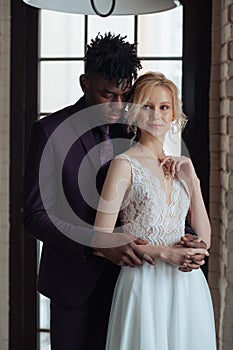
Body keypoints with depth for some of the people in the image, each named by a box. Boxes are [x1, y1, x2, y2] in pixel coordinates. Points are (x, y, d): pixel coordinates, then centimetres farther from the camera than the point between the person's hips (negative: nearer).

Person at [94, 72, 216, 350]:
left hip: (188, 287, 5)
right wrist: (163, 252, -16)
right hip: (144, 285, -5)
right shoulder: (125, 164, -8)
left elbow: (204, 239, 6)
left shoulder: (180, 166, 9)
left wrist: (191, 179, -2)